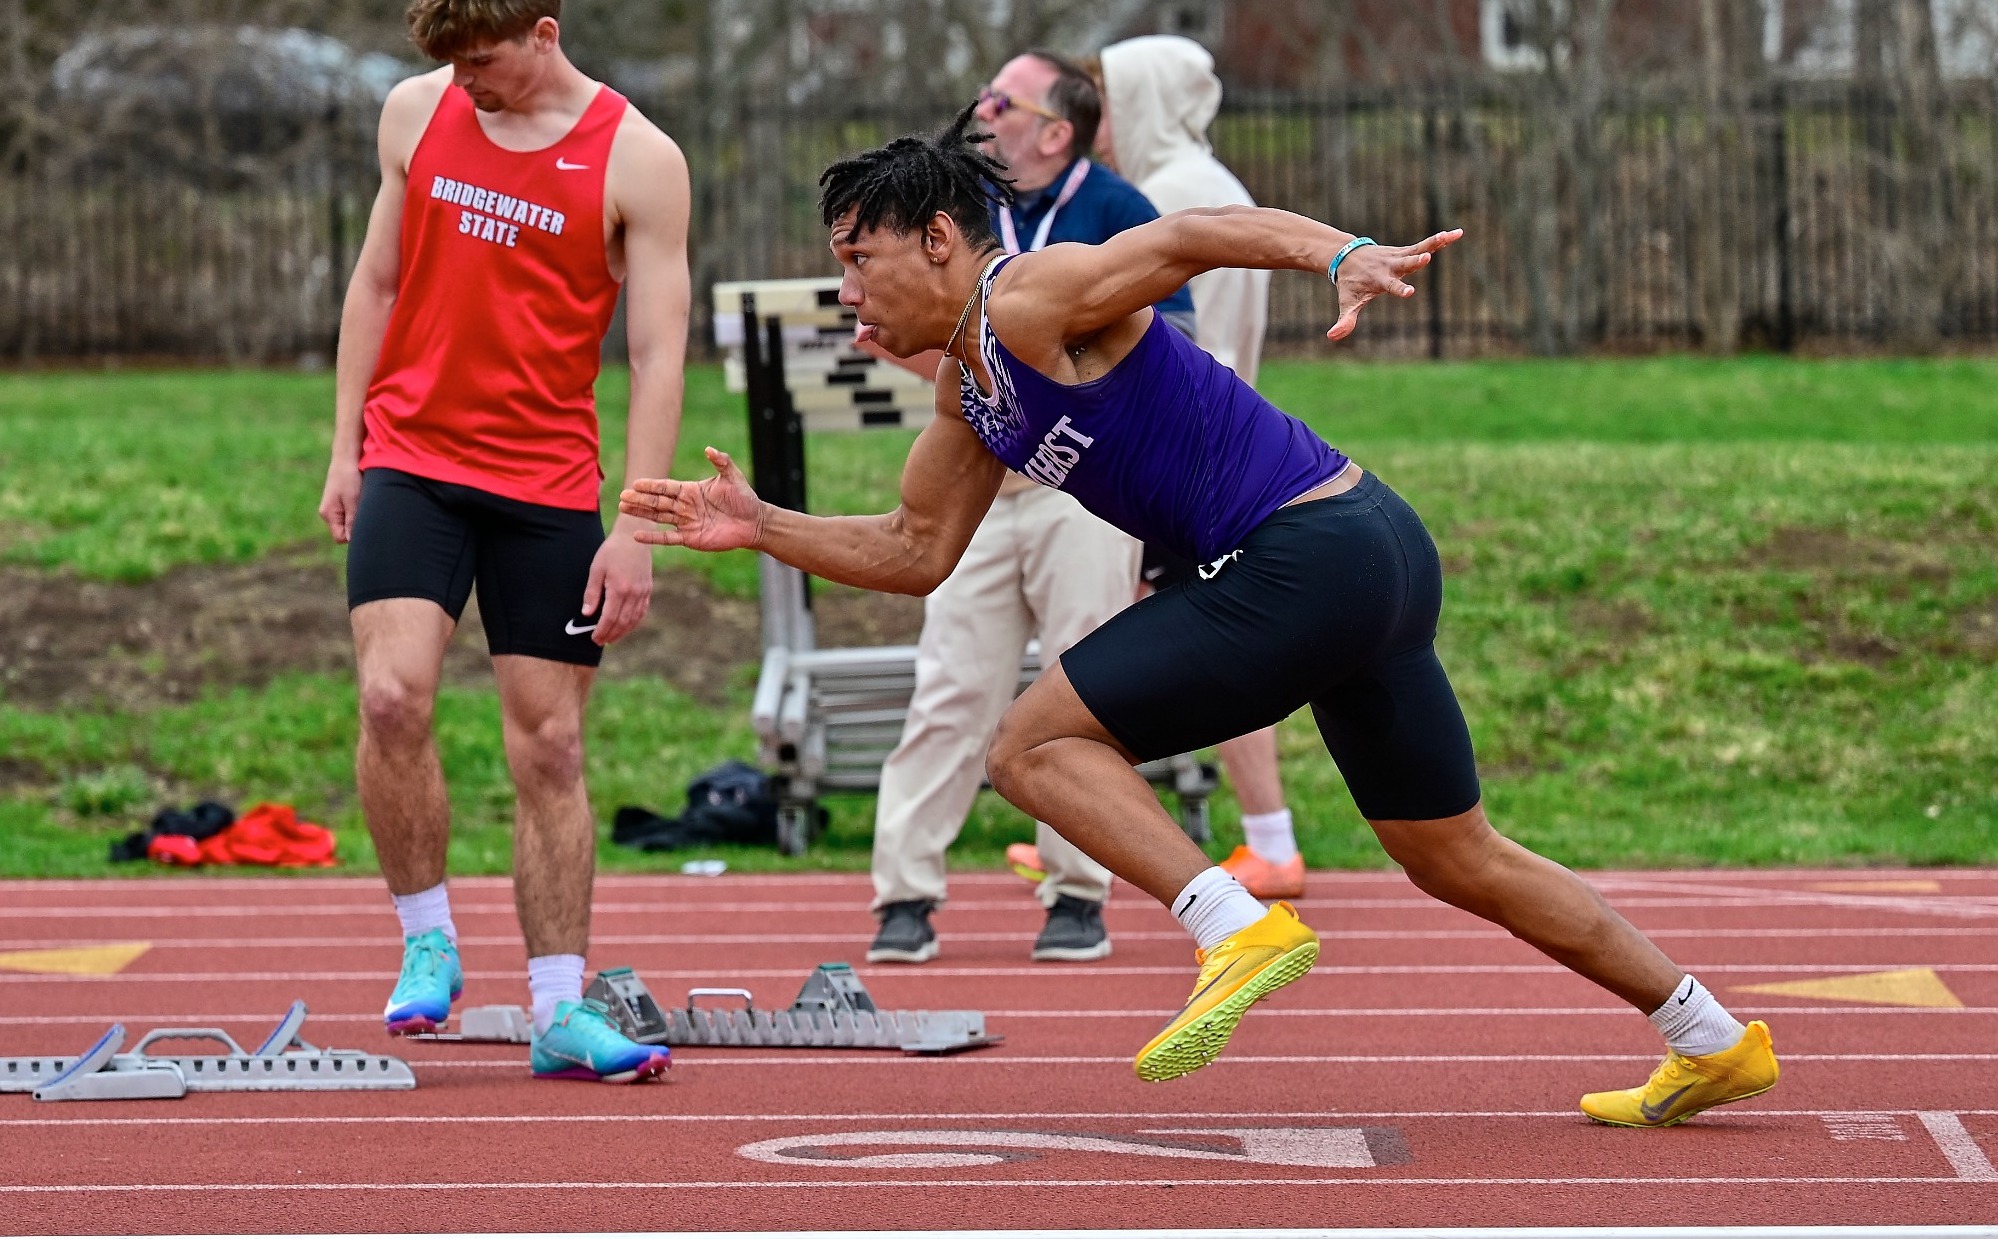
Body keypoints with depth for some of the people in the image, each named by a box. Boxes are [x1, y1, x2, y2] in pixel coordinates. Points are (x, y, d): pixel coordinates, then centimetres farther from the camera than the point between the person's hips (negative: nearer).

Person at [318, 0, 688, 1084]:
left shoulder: (637, 160, -5)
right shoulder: (416, 112, 5)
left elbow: (657, 354, -6)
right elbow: (377, 280, 14)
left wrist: (636, 530, -11)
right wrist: (344, 447, 9)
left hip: (548, 484, -1)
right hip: (410, 460, 2)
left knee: (549, 747, 2)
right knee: (392, 694, -18)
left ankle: (560, 1011, 10)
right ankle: (427, 942, 0)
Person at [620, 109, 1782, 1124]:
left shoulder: (1032, 299, -11)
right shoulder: (968, 391, 17)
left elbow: (1196, 232, -26)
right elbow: (919, 550, 27)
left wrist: (1342, 254, -43)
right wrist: (761, 527, 19)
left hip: (1313, 557, -10)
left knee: (1036, 745, -7)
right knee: (1457, 857, 20)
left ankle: (1240, 928, -17)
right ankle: (1713, 1041, 27)